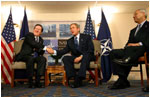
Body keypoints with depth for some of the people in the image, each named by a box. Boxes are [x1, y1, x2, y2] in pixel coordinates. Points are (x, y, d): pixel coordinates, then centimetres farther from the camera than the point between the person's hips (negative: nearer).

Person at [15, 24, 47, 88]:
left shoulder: (41, 40, 18)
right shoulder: (29, 35, 1)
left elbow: (41, 52, 9)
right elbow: (33, 44, -18)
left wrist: (39, 49, -14)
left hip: (35, 56, 5)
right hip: (25, 55, -5)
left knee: (43, 59, -26)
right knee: (31, 58, -38)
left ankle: (37, 81, -28)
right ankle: (30, 81, -28)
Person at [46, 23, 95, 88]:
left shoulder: (86, 37, 4)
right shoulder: (70, 41, 17)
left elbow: (91, 50, -7)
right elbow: (65, 50, 5)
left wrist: (81, 56, -20)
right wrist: (54, 52, -12)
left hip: (87, 56, -4)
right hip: (76, 57, 4)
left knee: (86, 56, -37)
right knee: (65, 58, -21)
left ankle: (79, 78, -42)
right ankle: (74, 77, -32)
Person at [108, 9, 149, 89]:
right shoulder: (133, 30, 32)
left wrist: (139, 44, -19)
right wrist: (126, 46, -3)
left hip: (145, 50, -7)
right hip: (131, 50, 7)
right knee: (113, 53, -17)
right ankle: (123, 80, -24)